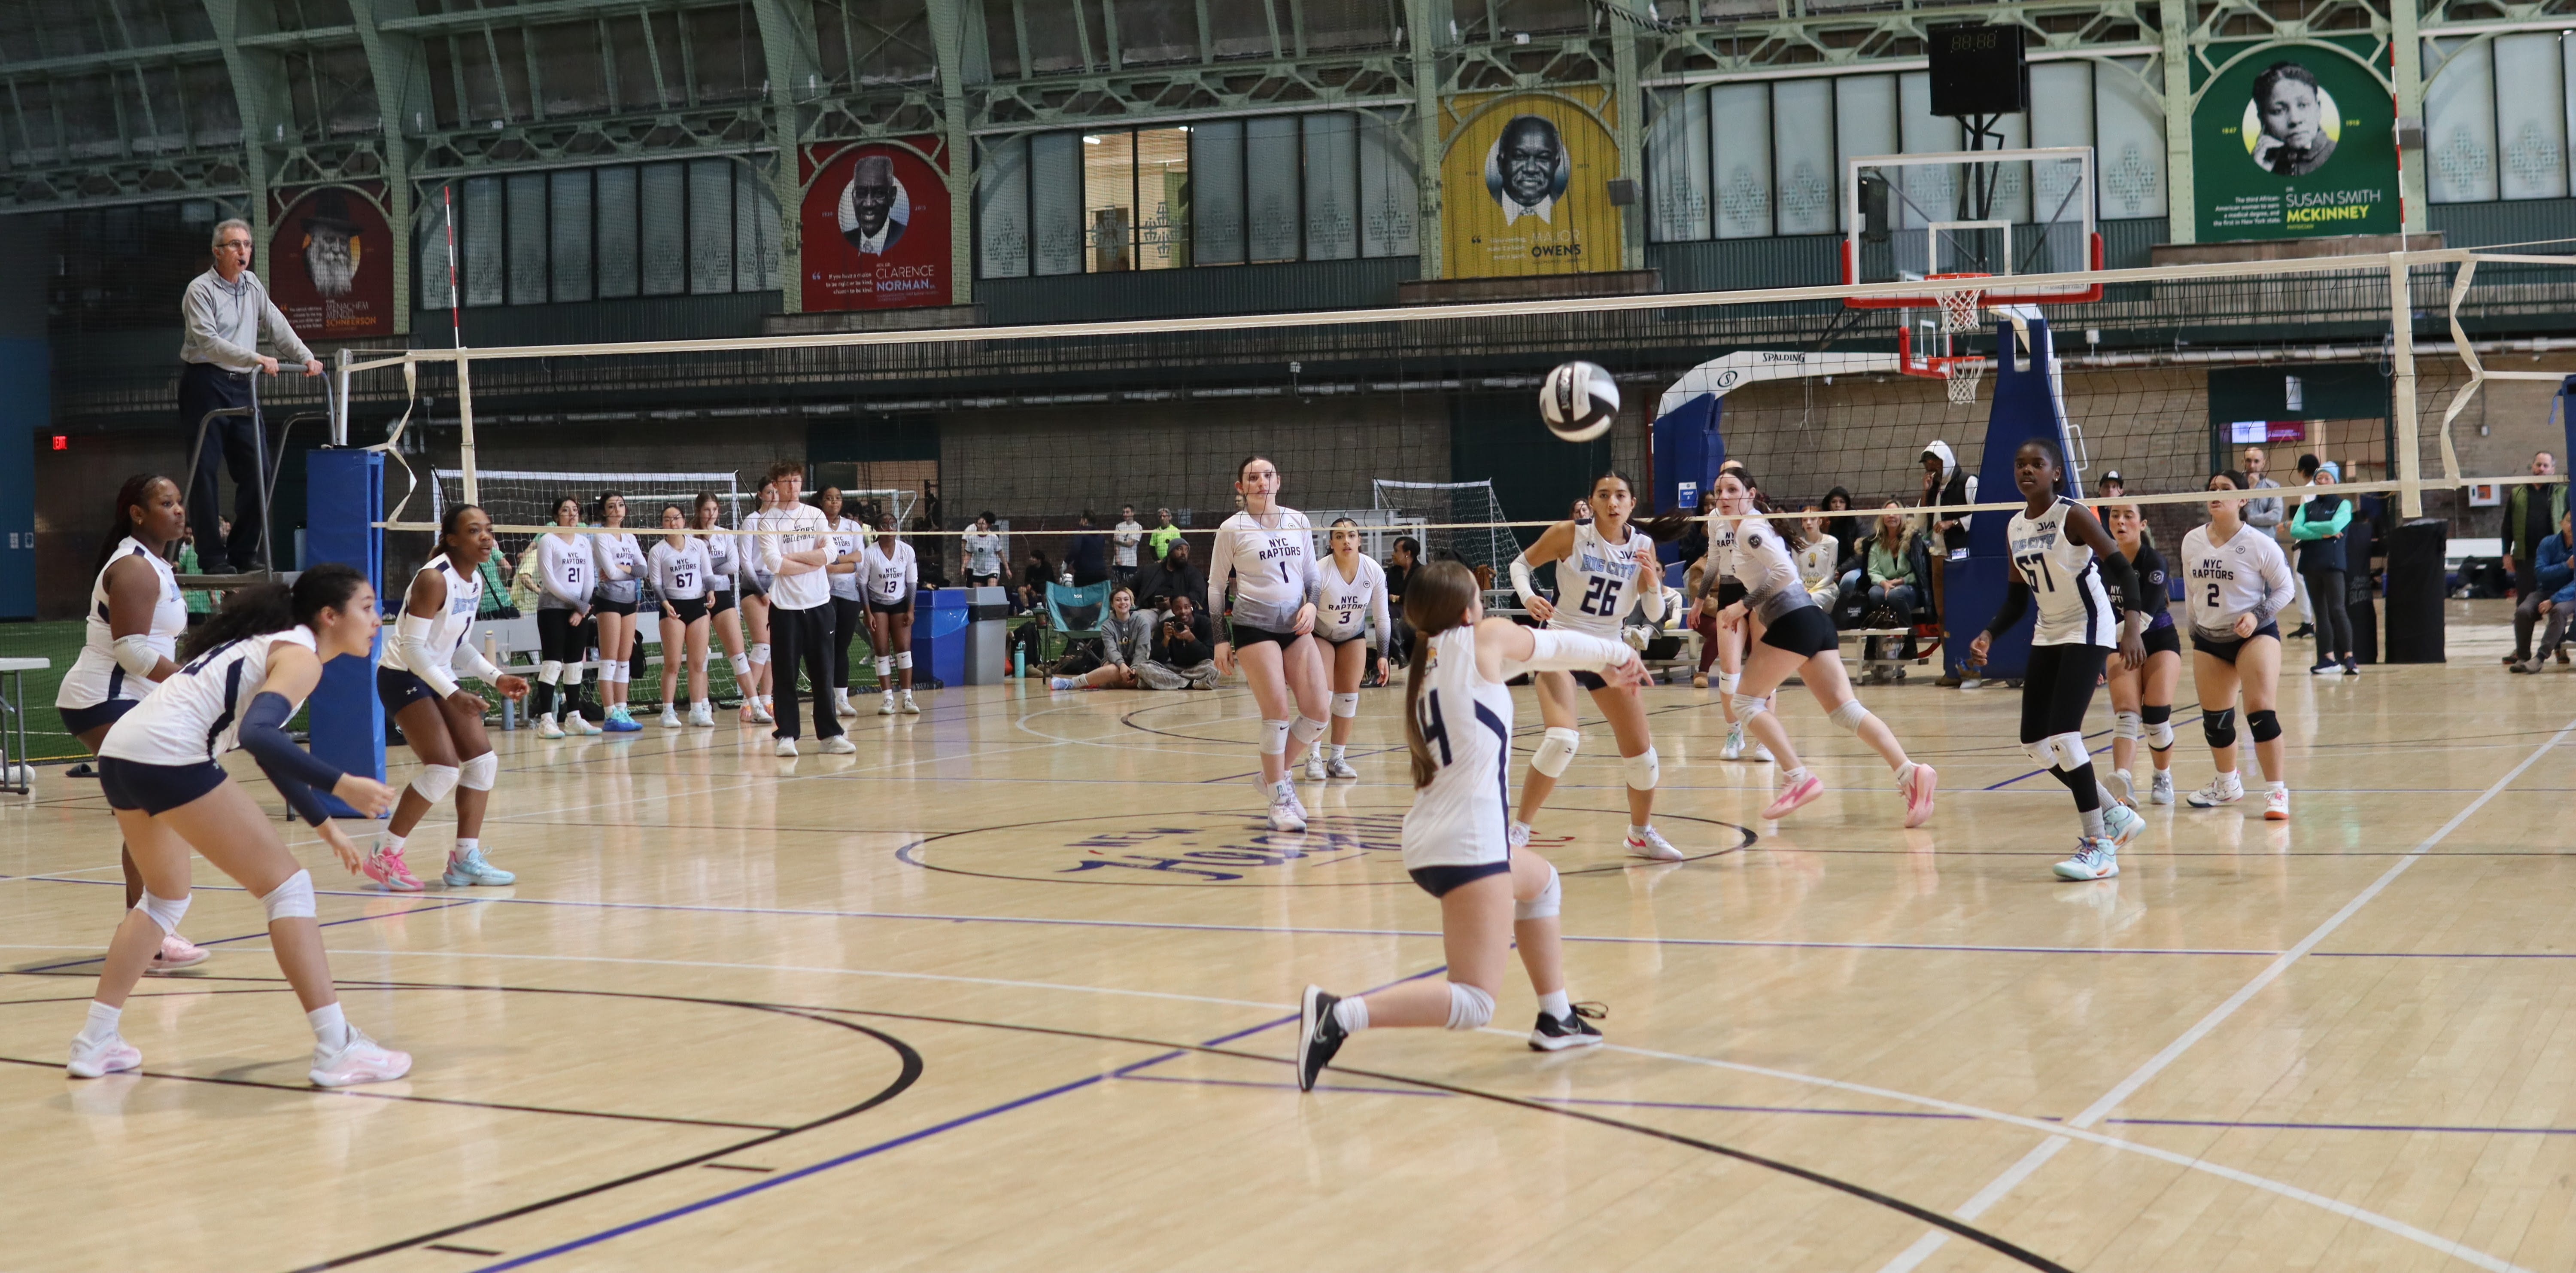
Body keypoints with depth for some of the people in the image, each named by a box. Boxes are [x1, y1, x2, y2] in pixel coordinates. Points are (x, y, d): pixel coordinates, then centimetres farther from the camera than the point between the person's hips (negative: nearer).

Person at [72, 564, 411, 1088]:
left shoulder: (273, 642, 25)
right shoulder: (300, 657, -4)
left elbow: (268, 744, 34)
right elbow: (256, 736, -21)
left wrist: (323, 824, 34)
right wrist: (341, 785, -21)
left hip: (119, 751, 10)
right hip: (169, 755, -10)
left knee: (165, 898, 29)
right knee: (287, 887, -4)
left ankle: (96, 1042, 28)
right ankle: (337, 1050, -10)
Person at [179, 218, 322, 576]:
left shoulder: (252, 284, 14)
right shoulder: (201, 289, -8)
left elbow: (276, 325, 17)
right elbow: (209, 342, -20)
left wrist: (306, 357, 4)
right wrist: (256, 359, -28)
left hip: (242, 386, 7)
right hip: (206, 385, -7)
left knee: (255, 472, 3)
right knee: (206, 472, -6)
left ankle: (244, 552, 11)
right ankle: (212, 557, -4)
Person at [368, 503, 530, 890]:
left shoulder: (475, 580, 5)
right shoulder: (434, 579, -22)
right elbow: (412, 647, -24)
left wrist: (496, 678, 4)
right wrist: (453, 695, -29)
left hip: (439, 677, 9)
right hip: (403, 677, -9)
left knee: (483, 761, 4)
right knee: (444, 768, -19)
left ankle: (465, 859, 12)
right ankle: (384, 856, -7)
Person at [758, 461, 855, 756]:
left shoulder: (816, 515, 9)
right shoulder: (768, 520, 0)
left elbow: (829, 554, -4)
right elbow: (774, 564, -13)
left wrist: (792, 556, -8)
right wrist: (812, 561, -8)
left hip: (819, 603, 2)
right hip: (785, 607, -2)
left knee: (822, 673, 5)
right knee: (785, 674, 0)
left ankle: (829, 734, 9)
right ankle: (787, 736, 5)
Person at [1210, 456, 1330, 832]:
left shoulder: (1298, 522, 8)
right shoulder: (1233, 529, -3)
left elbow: (1312, 574, 18)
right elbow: (1216, 586, 3)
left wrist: (1311, 604, -2)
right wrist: (1221, 640, -2)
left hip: (1296, 626, 5)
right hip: (1253, 626, -5)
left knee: (1317, 714, -2)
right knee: (1277, 711, -12)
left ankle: (1275, 775, 21)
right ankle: (1279, 800, 1)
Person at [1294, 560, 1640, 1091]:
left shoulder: (1426, 660, 15)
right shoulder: (1485, 637, -3)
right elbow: (1556, 644, 14)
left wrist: (1598, 667, 39)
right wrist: (1616, 655, 33)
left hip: (1430, 840, 9)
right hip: (1469, 845, -9)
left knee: (1542, 882, 35)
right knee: (1474, 1004, -11)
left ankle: (1557, 1018, 39)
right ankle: (1342, 1015, -26)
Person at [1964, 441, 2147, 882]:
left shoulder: (2072, 516, -15)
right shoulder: (2014, 528, 6)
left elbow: (2123, 570, -21)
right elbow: (2016, 599, 12)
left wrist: (2132, 627, -35)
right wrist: (1988, 635, -5)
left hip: (2088, 630, -8)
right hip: (2048, 635, 8)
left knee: (2063, 734, -19)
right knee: (2034, 741, 5)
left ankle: (2100, 846, -10)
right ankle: (2116, 815, 22)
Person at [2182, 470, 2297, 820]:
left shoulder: (2259, 544, -13)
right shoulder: (2192, 542, 0)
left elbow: (2285, 588, -6)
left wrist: (2257, 615, -19)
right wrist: (2195, 628, 18)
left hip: (2255, 634, -5)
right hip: (2209, 638, 5)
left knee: (2260, 710, -18)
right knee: (2214, 718, 12)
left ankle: (2277, 791, -10)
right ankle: (2227, 784, 35)